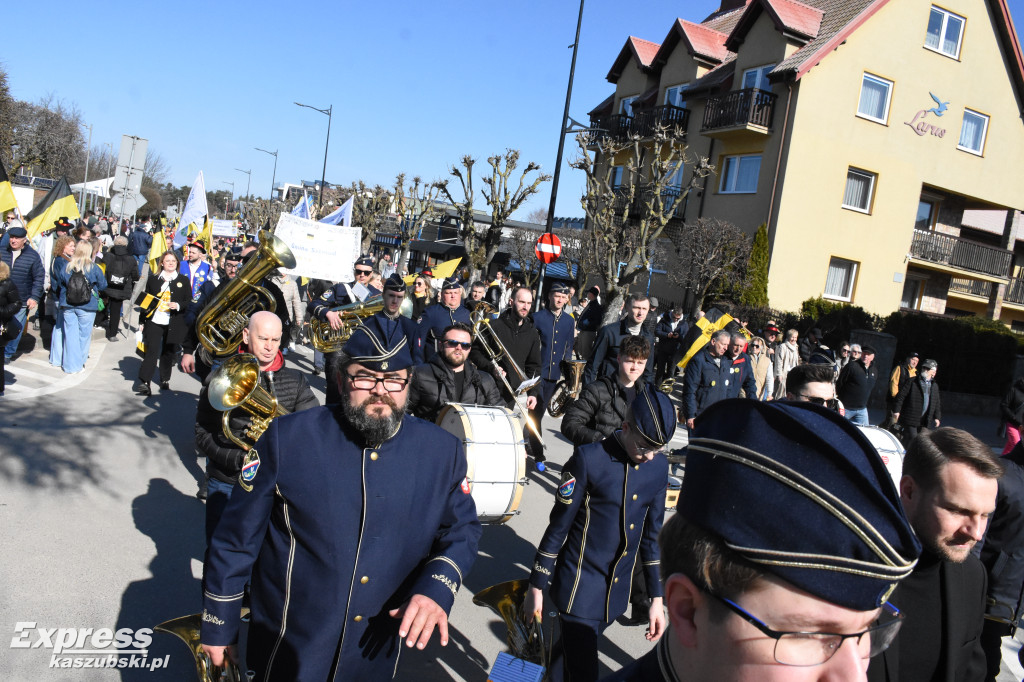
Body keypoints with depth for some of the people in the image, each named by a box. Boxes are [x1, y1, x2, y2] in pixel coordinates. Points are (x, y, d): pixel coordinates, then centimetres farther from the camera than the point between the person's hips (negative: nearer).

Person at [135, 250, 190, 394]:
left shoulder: (183, 280, 8)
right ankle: (143, 382, -10)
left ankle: (165, 380, 25)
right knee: (151, 351, -9)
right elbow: (146, 300, 13)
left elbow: (189, 301, 6)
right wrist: (143, 322, 9)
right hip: (154, 322, 0)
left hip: (173, 323, 0)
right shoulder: (153, 279, 10)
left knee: (168, 352, 10)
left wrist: (178, 305, -15)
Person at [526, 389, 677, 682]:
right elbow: (558, 526, -10)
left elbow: (652, 532, 7)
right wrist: (536, 587, -5)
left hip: (616, 592, 5)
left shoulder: (659, 466, -1)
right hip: (580, 589, -5)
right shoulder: (589, 459, -17)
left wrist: (657, 597, 9)